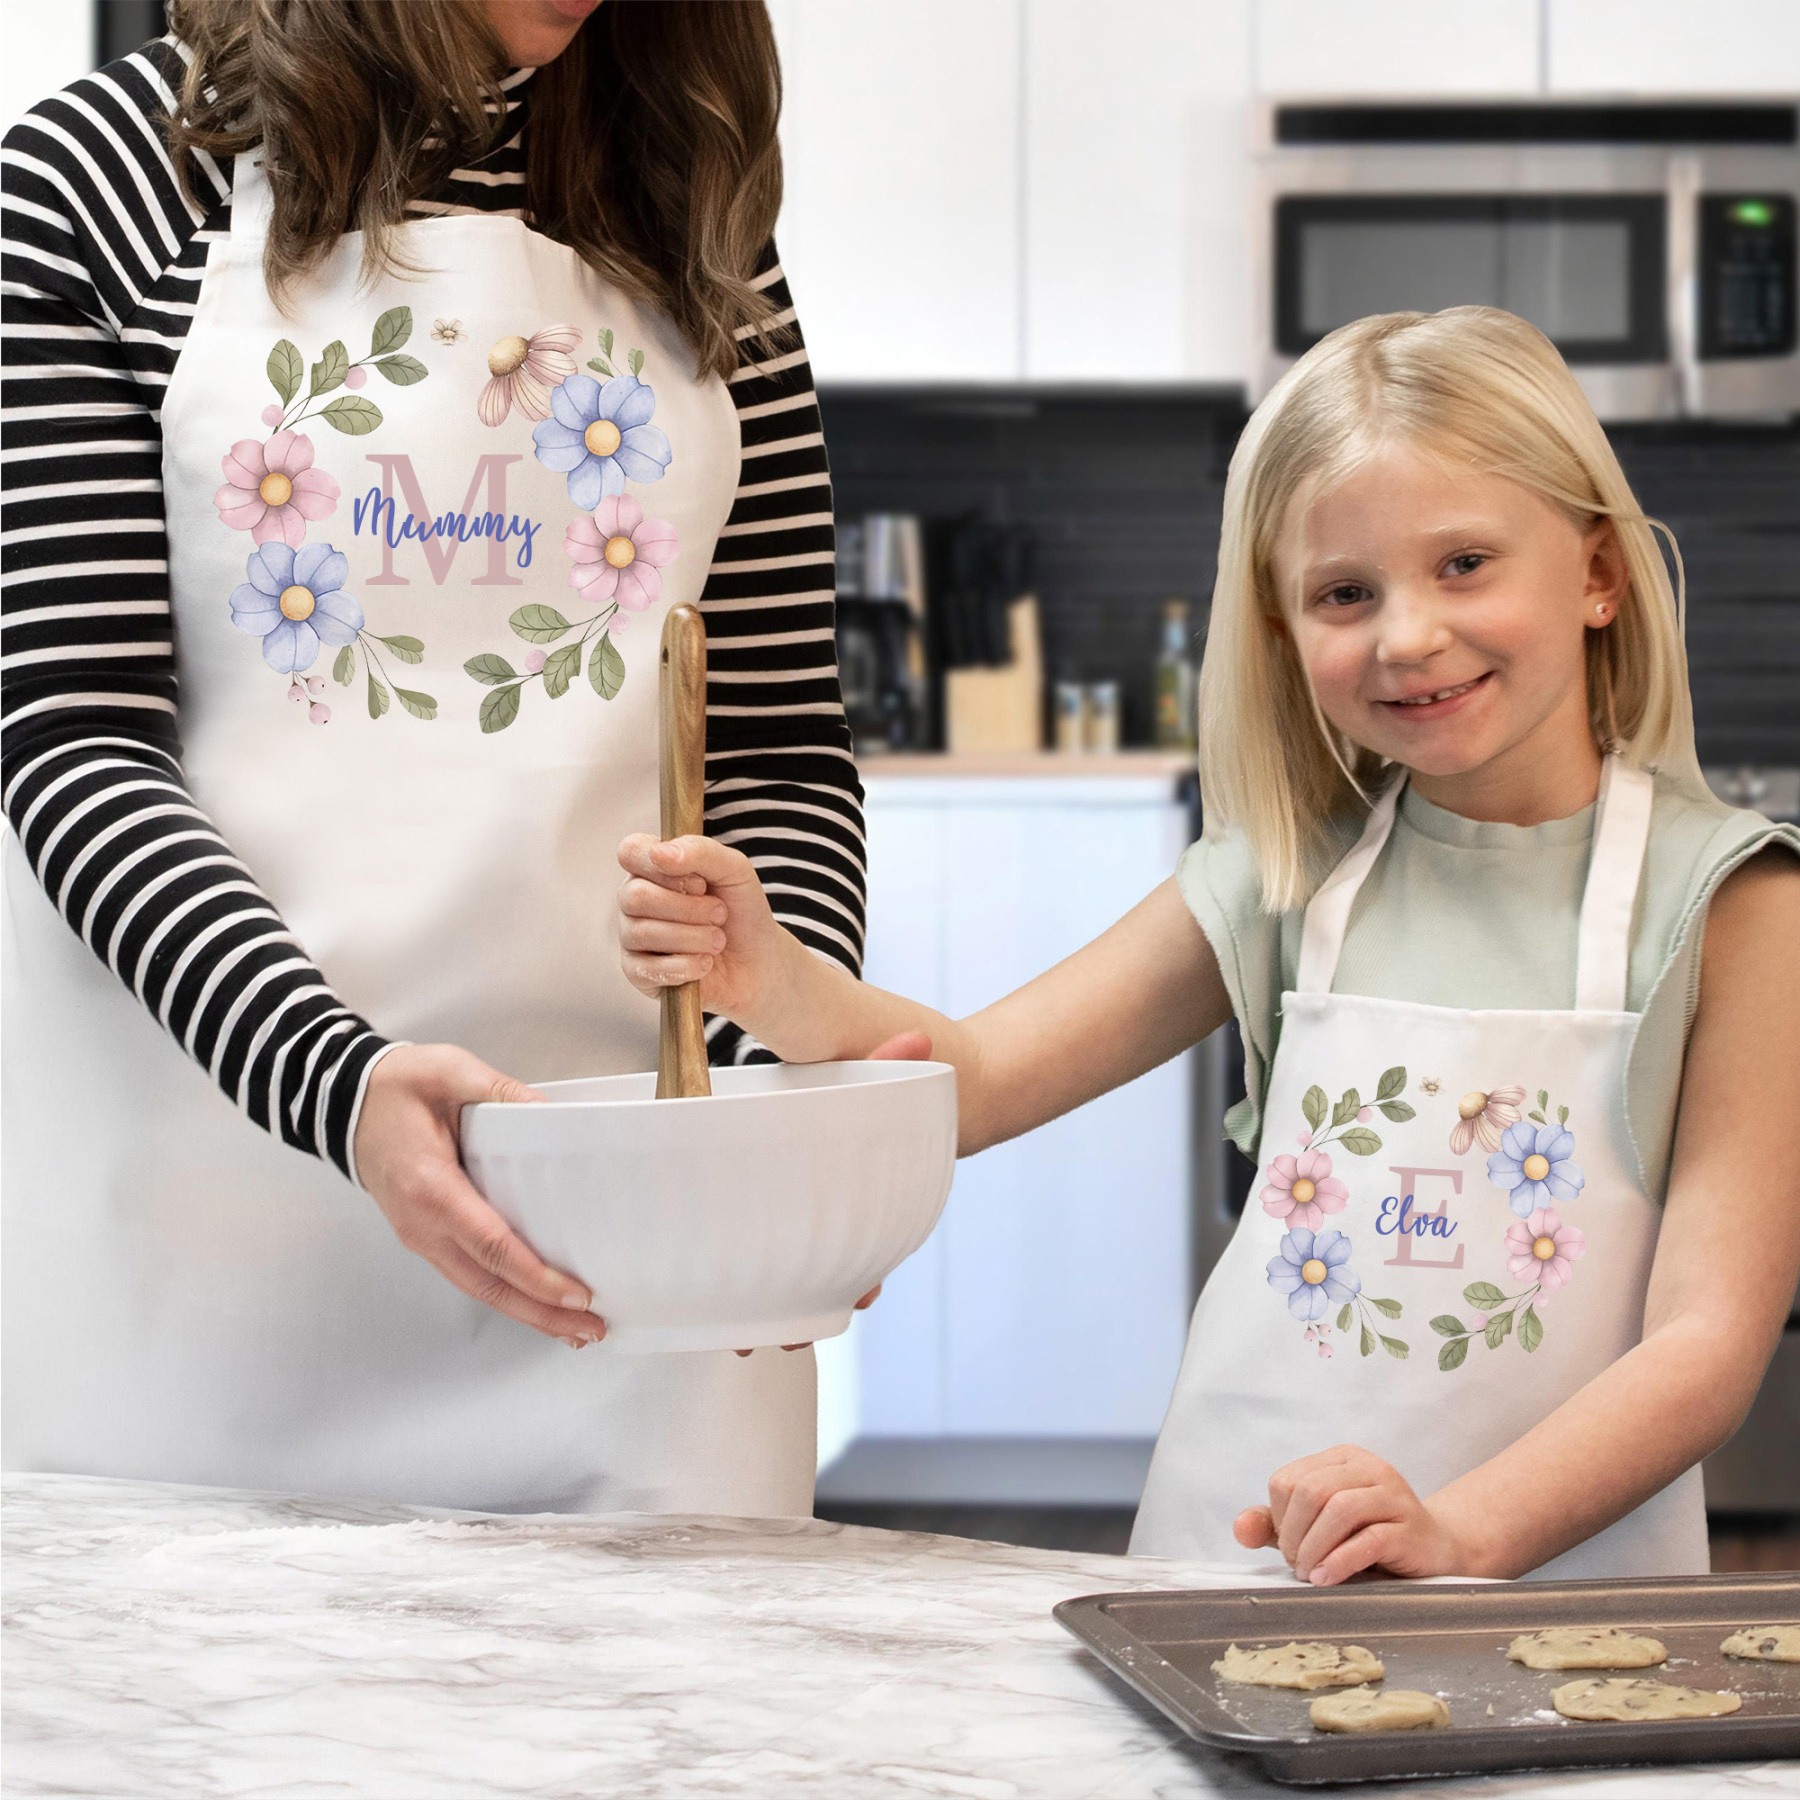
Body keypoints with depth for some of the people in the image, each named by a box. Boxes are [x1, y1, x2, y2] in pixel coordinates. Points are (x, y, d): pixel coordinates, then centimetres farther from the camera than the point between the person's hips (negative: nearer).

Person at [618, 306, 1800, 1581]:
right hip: (1229, 1566, 3)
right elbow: (970, 1077, 8)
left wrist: (1458, 1534, -20)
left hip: (1552, 1588, -2)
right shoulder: (1292, 874, 10)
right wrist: (761, 970, -11)